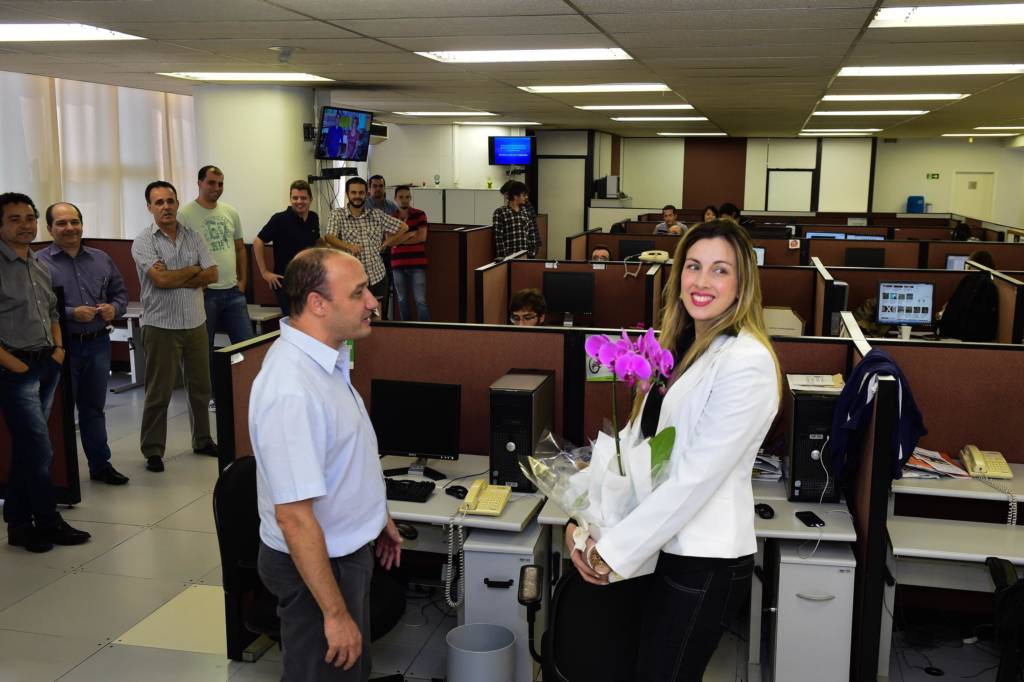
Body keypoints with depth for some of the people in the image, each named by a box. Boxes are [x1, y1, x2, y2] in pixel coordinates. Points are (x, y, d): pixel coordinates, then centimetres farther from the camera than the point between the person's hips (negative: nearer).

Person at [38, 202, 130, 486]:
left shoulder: (101, 259, 10)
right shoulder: (40, 262, -7)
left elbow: (120, 292, 14)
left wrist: (114, 308, -6)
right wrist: (72, 314, -21)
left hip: (98, 344, 5)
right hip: (62, 346, -4)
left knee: (94, 408, 16)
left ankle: (100, 464, 27)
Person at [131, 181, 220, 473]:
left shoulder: (192, 236, 6)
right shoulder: (143, 242, -6)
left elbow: (211, 274, -3)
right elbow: (161, 280, -19)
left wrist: (174, 278, -13)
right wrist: (193, 269, -5)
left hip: (196, 323, 4)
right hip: (161, 326, -4)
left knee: (200, 387, 13)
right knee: (158, 393, 2)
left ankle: (202, 440, 28)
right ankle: (152, 450, 12)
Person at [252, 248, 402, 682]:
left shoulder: (324, 357, -1)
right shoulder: (292, 391, -32)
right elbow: (294, 516, -30)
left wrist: (374, 515, 22)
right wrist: (335, 613, -25)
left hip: (345, 549, 9)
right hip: (316, 565, -9)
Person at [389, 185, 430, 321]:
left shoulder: (419, 215, 1)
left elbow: (421, 237, -9)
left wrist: (399, 240, -5)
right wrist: (410, 234, -10)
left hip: (417, 263, -3)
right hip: (398, 264, 3)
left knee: (420, 300, -7)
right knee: (402, 300, 10)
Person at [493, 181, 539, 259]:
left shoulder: (526, 213, 11)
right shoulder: (500, 213, -5)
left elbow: (532, 236, 12)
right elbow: (498, 239, -9)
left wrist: (531, 253, 2)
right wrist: (504, 257, -15)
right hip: (508, 258, -5)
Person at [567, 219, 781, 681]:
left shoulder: (746, 361, -18)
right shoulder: (681, 345, 9)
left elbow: (695, 478, -21)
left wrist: (612, 551, -17)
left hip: (704, 561, -8)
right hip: (661, 546, 8)